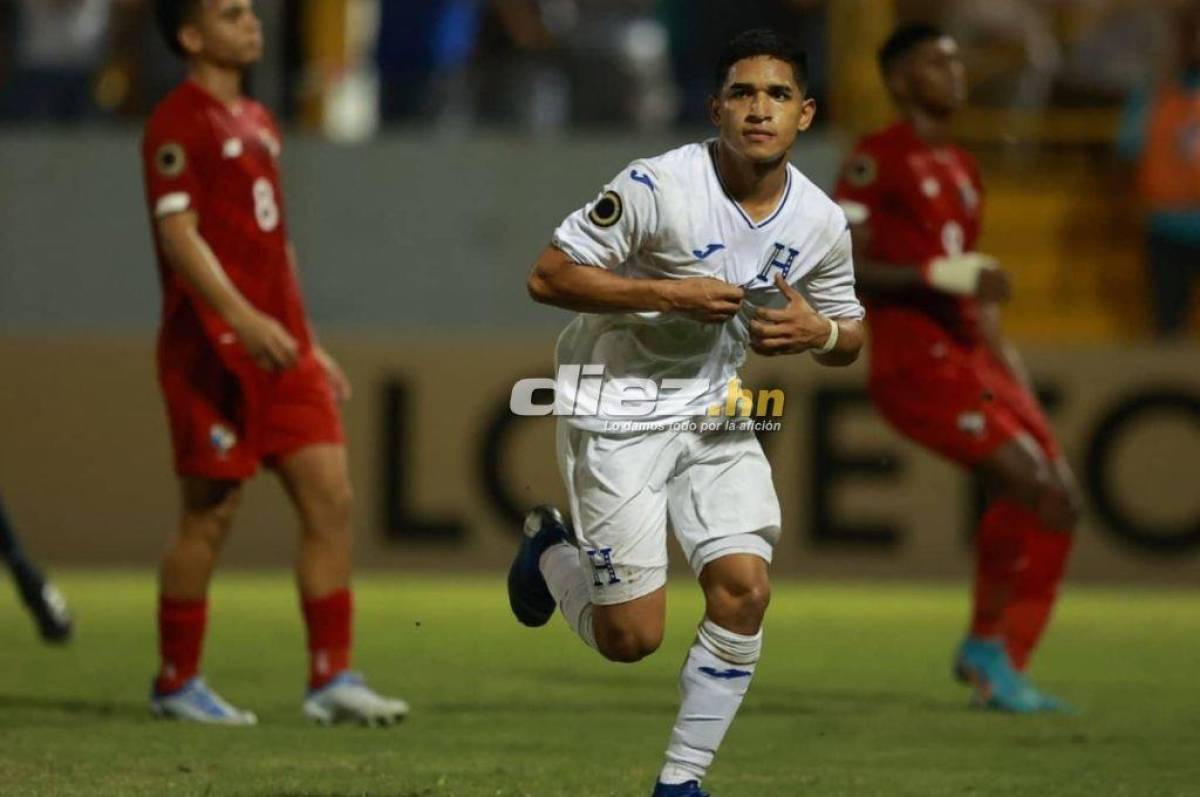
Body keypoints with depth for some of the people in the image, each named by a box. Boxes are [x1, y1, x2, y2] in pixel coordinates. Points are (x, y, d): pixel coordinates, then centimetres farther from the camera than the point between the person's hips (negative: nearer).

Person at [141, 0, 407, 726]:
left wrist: (309, 345, 23)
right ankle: (177, 683, 9)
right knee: (211, 514, -3)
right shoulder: (179, 123, -8)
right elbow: (178, 233, -18)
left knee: (332, 497, 0)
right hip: (214, 351, -8)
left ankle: (332, 679, 2)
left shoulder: (258, 123, 19)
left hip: (279, 347, 8)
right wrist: (243, 319, -29)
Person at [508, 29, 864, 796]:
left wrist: (818, 332, -14)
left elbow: (850, 336, 11)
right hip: (617, 407, -5)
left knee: (745, 586, -12)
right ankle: (548, 555, 28)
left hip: (715, 414, 5)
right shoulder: (658, 186, -20)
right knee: (632, 637, -7)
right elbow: (548, 277, -17)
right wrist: (670, 295, -25)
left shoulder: (821, 221, -3)